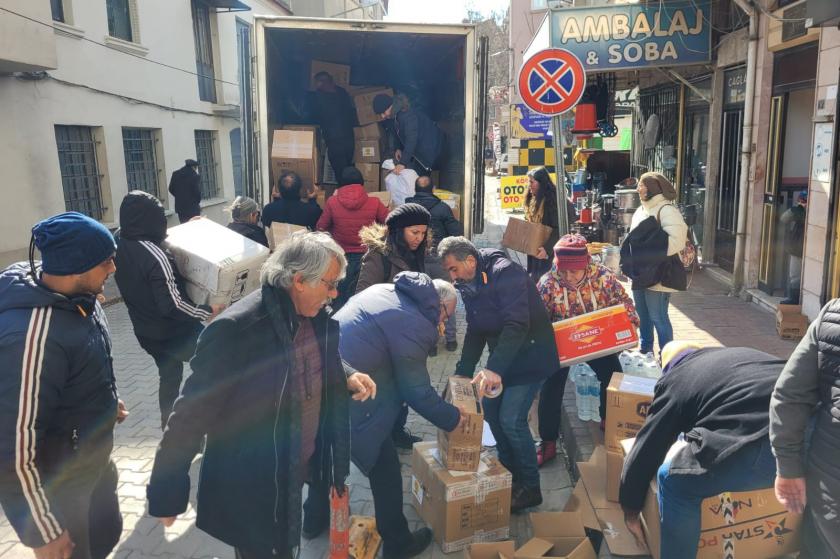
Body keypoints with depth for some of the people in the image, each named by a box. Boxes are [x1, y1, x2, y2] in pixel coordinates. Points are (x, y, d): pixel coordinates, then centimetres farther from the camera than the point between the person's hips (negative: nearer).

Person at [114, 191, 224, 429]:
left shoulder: (119, 247, -4)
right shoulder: (154, 255, -30)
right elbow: (172, 304, -32)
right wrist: (207, 311, -20)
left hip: (146, 330, 7)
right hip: (175, 331, -7)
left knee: (169, 376, 24)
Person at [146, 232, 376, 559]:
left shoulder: (318, 320, -5)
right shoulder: (236, 329, -28)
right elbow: (191, 413, -22)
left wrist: (347, 380, -6)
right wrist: (168, 491, -16)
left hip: (295, 474, 7)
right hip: (249, 488, -7)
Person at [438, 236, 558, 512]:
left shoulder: (505, 273, -24)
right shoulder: (469, 285, 4)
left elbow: (517, 324, -34)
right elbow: (475, 331, 12)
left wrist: (495, 368, -40)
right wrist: (462, 373, 7)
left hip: (530, 356, -9)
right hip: (502, 356, 9)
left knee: (511, 420, -11)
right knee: (490, 409, 8)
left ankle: (530, 488, 8)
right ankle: (510, 472, 27)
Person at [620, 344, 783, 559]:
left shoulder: (674, 380, 18)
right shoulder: (740, 352, 34)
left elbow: (645, 452, 19)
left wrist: (630, 512, 32)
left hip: (762, 448, -6)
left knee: (674, 479, 12)